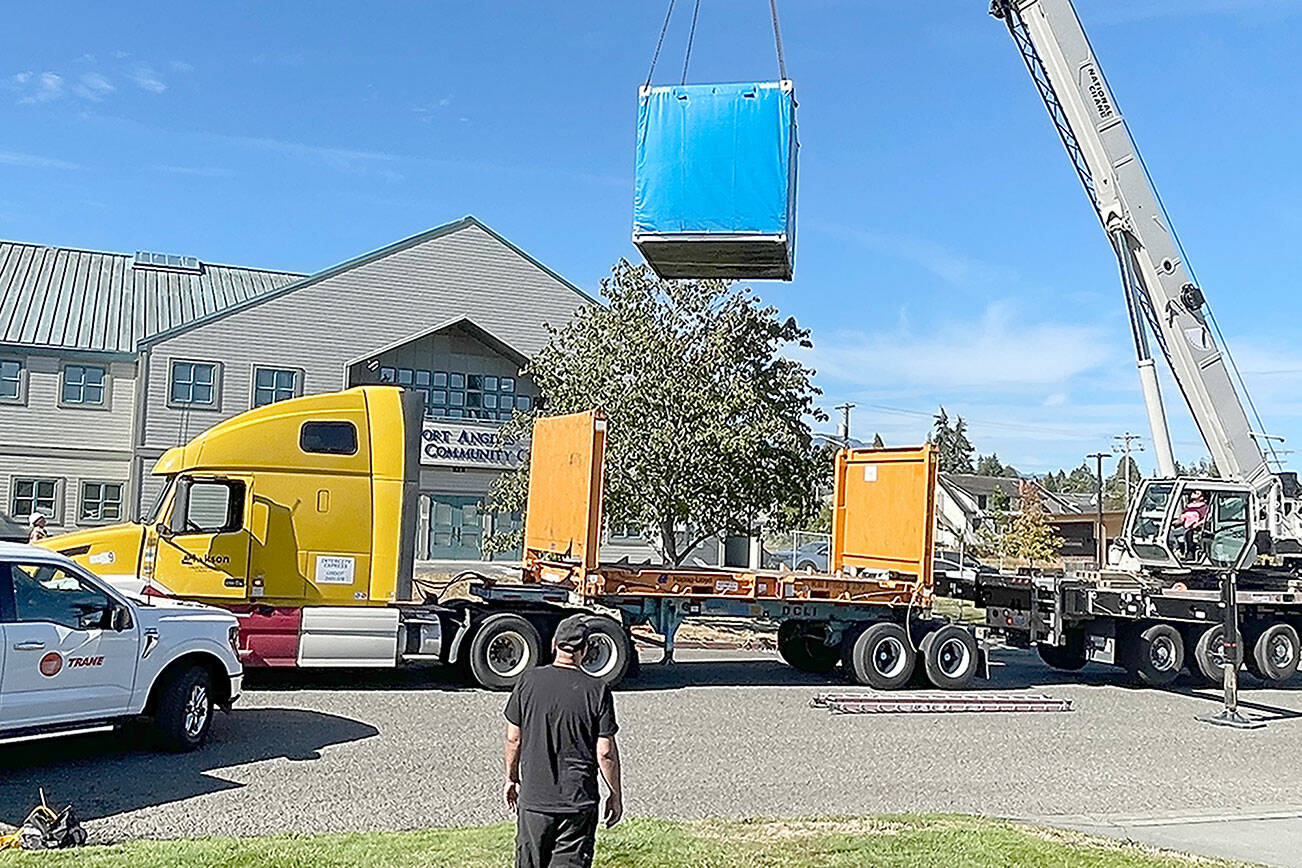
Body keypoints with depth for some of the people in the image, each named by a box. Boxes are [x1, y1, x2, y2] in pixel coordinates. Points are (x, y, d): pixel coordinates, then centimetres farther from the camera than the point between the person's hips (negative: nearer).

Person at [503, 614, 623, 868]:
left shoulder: (528, 681, -4)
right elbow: (606, 752, -9)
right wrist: (616, 795, 4)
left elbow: (513, 738, 2)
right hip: (579, 800, -2)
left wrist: (511, 778, 17)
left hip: (533, 797, 2)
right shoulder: (597, 691, -11)